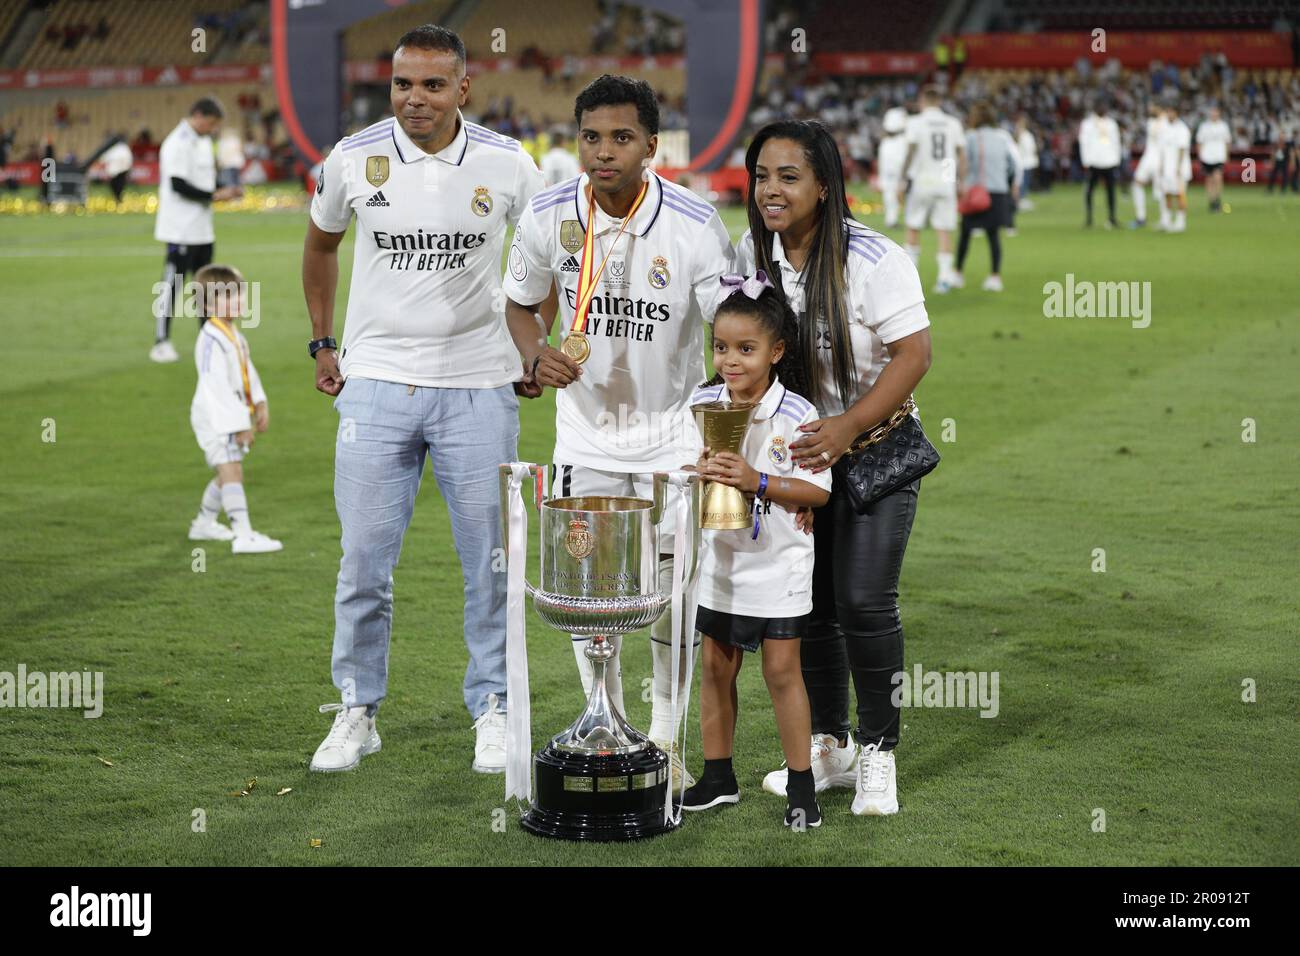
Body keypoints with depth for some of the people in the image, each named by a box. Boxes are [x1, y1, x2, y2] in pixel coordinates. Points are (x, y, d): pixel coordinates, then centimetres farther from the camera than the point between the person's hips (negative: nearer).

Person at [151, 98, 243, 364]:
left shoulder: (203, 141, 14)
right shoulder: (177, 143, -15)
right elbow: (178, 185, -21)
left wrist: (225, 189, 3)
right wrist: (214, 195, -20)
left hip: (202, 229, 9)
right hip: (181, 229, -9)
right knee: (172, 284, -5)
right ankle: (161, 342, 0)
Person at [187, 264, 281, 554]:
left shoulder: (234, 335, 12)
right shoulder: (211, 339, -20)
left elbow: (248, 371, 20)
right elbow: (217, 386, -23)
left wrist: (259, 403, 8)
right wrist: (239, 423, -23)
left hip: (234, 416, 10)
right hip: (216, 418, -10)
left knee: (227, 473, 19)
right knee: (231, 471, -17)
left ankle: (203, 524, 35)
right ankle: (243, 536, -24)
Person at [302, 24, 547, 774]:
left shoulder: (507, 165, -3)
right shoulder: (353, 160, -2)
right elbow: (321, 243, 17)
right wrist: (322, 342, 14)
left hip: (480, 387, 0)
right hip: (376, 383, 0)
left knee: (490, 558, 5)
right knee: (365, 559, 1)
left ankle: (493, 711, 19)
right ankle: (358, 712, 16)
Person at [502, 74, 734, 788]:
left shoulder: (694, 225, -18)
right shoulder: (548, 217, -11)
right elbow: (519, 303, 8)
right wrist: (538, 356, -13)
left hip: (673, 428, -2)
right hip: (585, 427, 2)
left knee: (674, 592, 2)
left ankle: (666, 737, 21)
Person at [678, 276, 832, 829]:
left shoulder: (795, 415, -14)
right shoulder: (701, 405, -2)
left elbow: (818, 490, -15)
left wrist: (757, 481, -26)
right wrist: (699, 472, -16)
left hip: (777, 567, -4)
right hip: (718, 562, 4)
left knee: (782, 671, 2)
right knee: (716, 667, 11)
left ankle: (801, 784, 13)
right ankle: (718, 777, 24)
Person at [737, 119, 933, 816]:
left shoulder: (874, 260, -18)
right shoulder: (748, 255, -2)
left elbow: (913, 354, -21)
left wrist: (845, 428, -28)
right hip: (794, 448, 5)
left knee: (864, 602, -8)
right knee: (806, 601, 8)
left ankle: (878, 756, 7)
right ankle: (829, 746, 24)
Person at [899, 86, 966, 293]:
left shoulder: (916, 122, -3)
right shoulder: (953, 123, 6)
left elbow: (910, 153, -8)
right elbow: (961, 156, 7)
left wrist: (902, 180, -3)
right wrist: (961, 183, 13)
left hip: (921, 180, -2)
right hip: (946, 182, 2)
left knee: (913, 227, 11)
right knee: (945, 230, 2)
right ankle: (945, 276, -4)